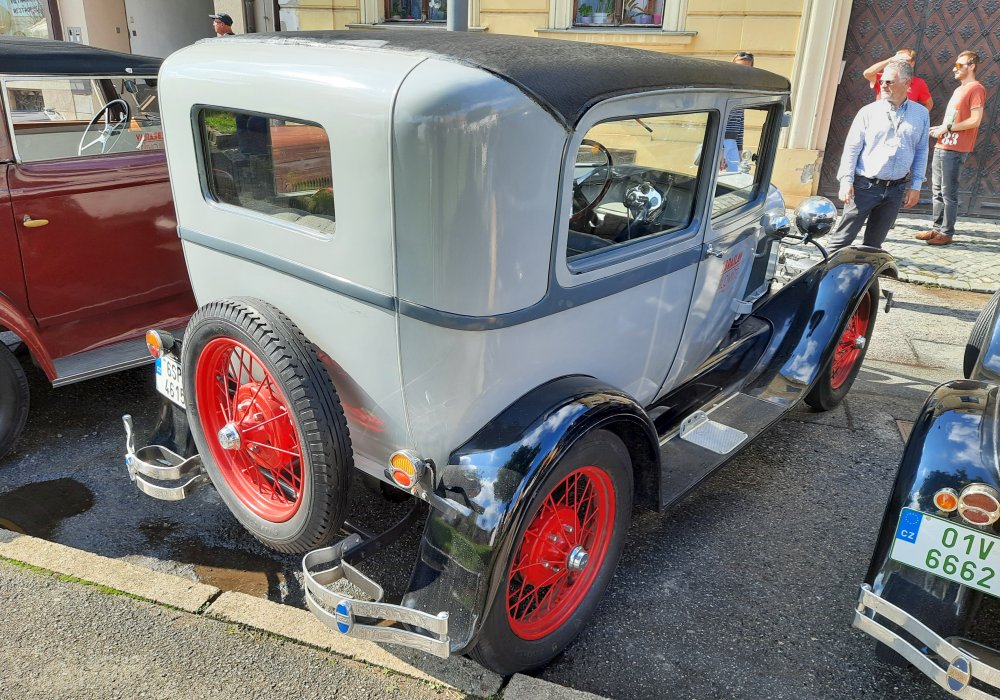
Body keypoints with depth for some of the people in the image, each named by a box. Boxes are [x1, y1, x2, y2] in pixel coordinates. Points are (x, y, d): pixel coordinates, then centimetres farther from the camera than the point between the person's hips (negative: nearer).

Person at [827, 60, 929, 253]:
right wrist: (846, 180, -12)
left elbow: (921, 151, 10)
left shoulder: (921, 114, 7)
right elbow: (852, 148, -3)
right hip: (865, 185, -2)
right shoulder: (869, 112, -1)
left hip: (896, 190, 3)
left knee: (874, 243, 11)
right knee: (842, 238, -4)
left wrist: (916, 186, 5)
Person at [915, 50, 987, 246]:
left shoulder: (976, 89, -9)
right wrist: (939, 128, 11)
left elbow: (975, 120, -17)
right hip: (941, 146, 9)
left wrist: (948, 128, -13)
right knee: (937, 191, 11)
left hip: (955, 149, -9)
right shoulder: (959, 89, 20)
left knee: (948, 193, -7)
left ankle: (947, 234, -2)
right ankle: (936, 228, 18)